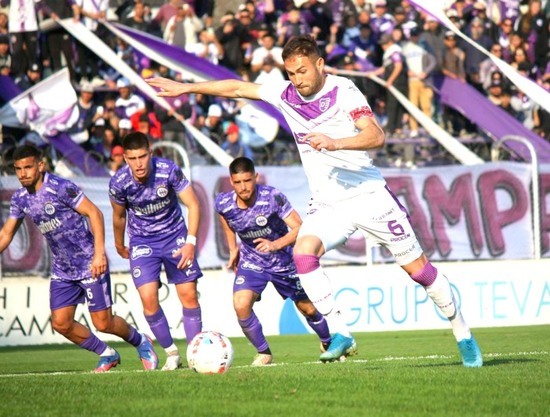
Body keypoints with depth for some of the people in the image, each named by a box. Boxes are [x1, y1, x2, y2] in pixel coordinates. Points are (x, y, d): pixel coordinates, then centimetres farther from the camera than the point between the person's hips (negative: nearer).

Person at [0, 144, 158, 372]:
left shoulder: (60, 188, -18)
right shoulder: (19, 199, 2)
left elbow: (94, 213, -18)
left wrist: (99, 253, -24)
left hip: (89, 265, -7)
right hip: (62, 270, 7)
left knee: (103, 323, -6)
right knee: (61, 323, -2)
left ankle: (141, 342, 24)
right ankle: (107, 355, 19)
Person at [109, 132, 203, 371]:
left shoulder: (169, 171, -22)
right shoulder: (119, 182, -19)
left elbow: (192, 205, -12)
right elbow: (119, 217, 1)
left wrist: (190, 242, -19)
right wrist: (120, 246, 15)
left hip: (175, 236, 0)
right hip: (142, 241, 0)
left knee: (188, 294, -5)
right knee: (148, 298, -13)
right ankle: (171, 353, 2)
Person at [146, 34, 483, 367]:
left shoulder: (343, 90, -13)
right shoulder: (286, 94, 2)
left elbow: (377, 136, -24)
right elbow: (236, 88, 12)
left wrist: (336, 143, -39)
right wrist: (185, 87, 11)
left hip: (369, 195, -4)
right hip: (328, 205, 4)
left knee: (417, 267, -1)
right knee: (303, 251, -24)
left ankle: (464, 335, 17)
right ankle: (340, 333, -19)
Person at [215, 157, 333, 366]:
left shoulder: (272, 197, -29)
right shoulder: (224, 203, -19)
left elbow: (299, 229, -29)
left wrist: (276, 244, -44)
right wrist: (232, 249, 5)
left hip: (283, 261, -1)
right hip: (251, 261, 1)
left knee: (308, 309, 12)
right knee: (241, 305, -23)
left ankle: (328, 343, 42)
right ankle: (263, 352, -3)